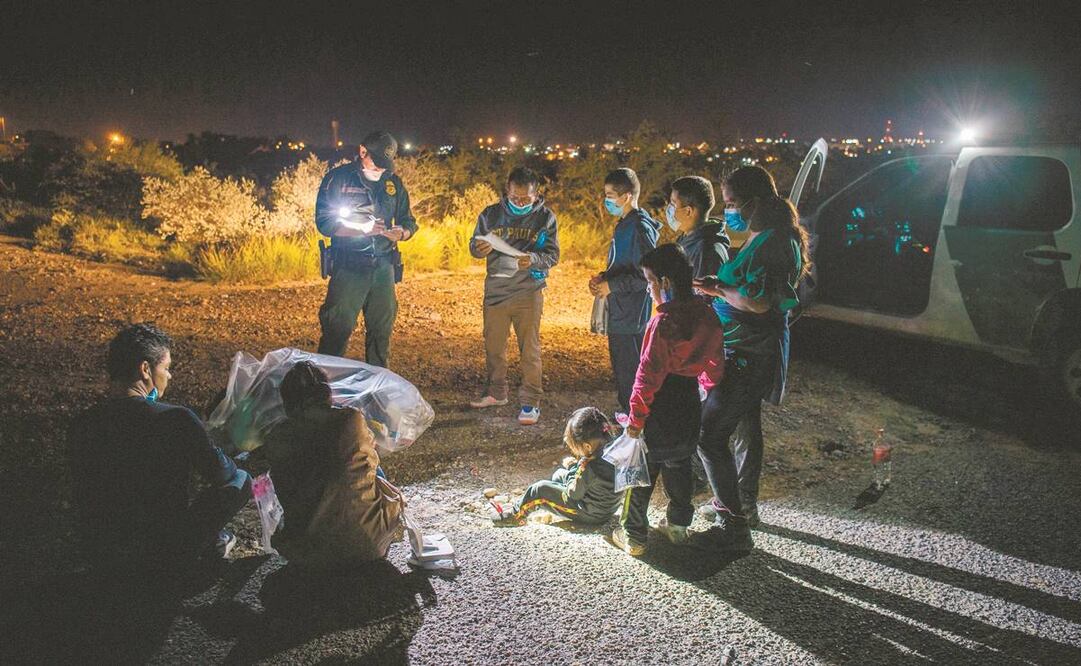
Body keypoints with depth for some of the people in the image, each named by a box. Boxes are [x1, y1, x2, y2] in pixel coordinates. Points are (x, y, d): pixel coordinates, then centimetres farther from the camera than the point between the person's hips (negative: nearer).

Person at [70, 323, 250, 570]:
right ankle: (211, 541, 27)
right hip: (165, 554, -5)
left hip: (101, 555, 5)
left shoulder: (83, 424, -6)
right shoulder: (177, 419, -22)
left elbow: (85, 493, 10)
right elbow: (220, 473, -5)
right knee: (240, 479, 10)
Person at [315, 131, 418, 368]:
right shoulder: (338, 178, 0)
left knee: (382, 329, 9)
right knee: (338, 328, -9)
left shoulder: (394, 183, 13)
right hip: (348, 266, -4)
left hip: (384, 267, 5)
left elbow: (409, 222, 15)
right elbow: (324, 222, -7)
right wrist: (363, 228, -20)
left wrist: (401, 233, -9)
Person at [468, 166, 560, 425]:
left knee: (530, 349, 0)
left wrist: (532, 260, -25)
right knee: (493, 346, 14)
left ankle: (530, 402, 9)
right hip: (495, 291, 3)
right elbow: (474, 245, 8)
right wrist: (480, 249, -17)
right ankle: (495, 392, 31)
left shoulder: (545, 217, -2)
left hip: (529, 292, -3)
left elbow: (553, 255, -4)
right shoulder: (491, 214, 3)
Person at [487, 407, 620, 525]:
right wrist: (577, 464, -4)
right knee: (559, 474, 21)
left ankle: (514, 513, 15)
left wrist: (572, 468, -7)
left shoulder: (589, 468, -34)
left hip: (591, 515, -9)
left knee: (540, 489, -5)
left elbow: (573, 493, -19)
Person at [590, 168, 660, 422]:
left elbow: (646, 274, -22)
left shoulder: (641, 227, -17)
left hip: (632, 313, -10)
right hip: (619, 312, 10)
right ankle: (626, 413, 30)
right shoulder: (623, 225, 13)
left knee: (631, 369, -2)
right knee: (621, 365, 18)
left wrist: (612, 285, -17)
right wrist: (602, 278, 7)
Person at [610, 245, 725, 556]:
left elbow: (649, 374, -21)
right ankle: (678, 525, 34)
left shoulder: (662, 323, -23)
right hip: (691, 406, 7)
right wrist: (708, 388, 24)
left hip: (661, 409, -7)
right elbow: (716, 361, 10)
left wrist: (636, 417, -15)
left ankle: (633, 535, 14)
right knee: (679, 466, 22)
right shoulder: (707, 315, -1)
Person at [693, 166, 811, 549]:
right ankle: (745, 506, 38)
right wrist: (720, 290, 6)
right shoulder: (764, 238, 12)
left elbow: (759, 302, -26)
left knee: (710, 435, -10)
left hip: (750, 355, -11)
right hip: (750, 351, 11)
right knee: (747, 427, 21)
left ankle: (735, 527, -3)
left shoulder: (771, 242, -20)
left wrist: (718, 289, -13)